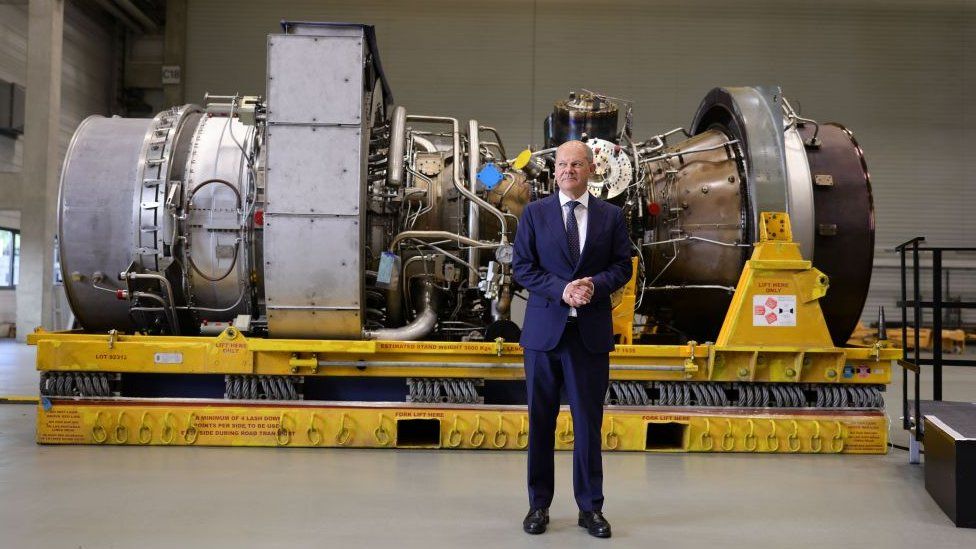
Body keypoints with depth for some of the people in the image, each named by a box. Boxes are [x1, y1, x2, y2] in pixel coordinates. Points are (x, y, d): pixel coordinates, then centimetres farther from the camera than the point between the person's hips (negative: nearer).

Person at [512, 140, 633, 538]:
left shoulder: (611, 216, 7)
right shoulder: (534, 213, 4)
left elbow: (623, 266, 5)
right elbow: (522, 267, -1)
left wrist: (595, 284, -15)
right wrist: (562, 289, -15)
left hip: (591, 330, 0)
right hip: (544, 329, 0)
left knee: (589, 420, 5)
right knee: (540, 419, 6)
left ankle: (590, 506, 17)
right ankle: (539, 504, 19)